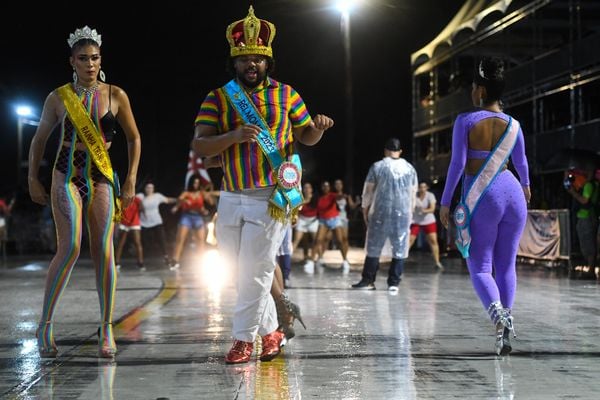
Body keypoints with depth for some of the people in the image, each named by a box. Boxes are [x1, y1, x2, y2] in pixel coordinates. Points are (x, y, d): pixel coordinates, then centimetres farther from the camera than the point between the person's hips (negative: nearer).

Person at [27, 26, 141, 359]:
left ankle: (106, 331, 5)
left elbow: (134, 138, 11)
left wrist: (131, 179, 4)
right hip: (67, 177, -1)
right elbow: (39, 139, 12)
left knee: (103, 252, -4)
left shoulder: (115, 96, 3)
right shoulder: (59, 98, 2)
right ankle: (45, 325, -2)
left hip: (102, 178, 2)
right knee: (70, 248, -15)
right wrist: (33, 179, 7)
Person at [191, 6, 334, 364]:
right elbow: (199, 146, -6)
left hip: (271, 198, -3)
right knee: (239, 271, 12)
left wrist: (318, 127, -11)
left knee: (255, 272, -3)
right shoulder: (218, 99, 3)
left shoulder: (285, 94, 3)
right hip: (231, 198, 3)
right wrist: (234, 136, -23)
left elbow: (306, 136, 13)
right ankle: (270, 330, 29)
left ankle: (244, 340, 8)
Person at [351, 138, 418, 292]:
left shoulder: (377, 167, -1)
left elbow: (368, 190, 2)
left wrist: (365, 209, 13)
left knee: (374, 248, 8)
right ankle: (393, 283, 2)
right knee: (399, 249, 5)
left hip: (380, 213, -1)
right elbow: (413, 193, 11)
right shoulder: (410, 168, 7)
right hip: (403, 214, 1)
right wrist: (410, 212, 20)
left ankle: (368, 280, 10)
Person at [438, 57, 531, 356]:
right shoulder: (513, 124, 9)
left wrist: (445, 201, -2)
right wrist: (526, 185, 44)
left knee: (480, 267, 2)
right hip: (511, 192, 4)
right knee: (506, 265, 10)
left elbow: (457, 163, -9)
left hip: (482, 197, -4)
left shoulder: (466, 121, -4)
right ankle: (505, 327, 6)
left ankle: (497, 313, -26)